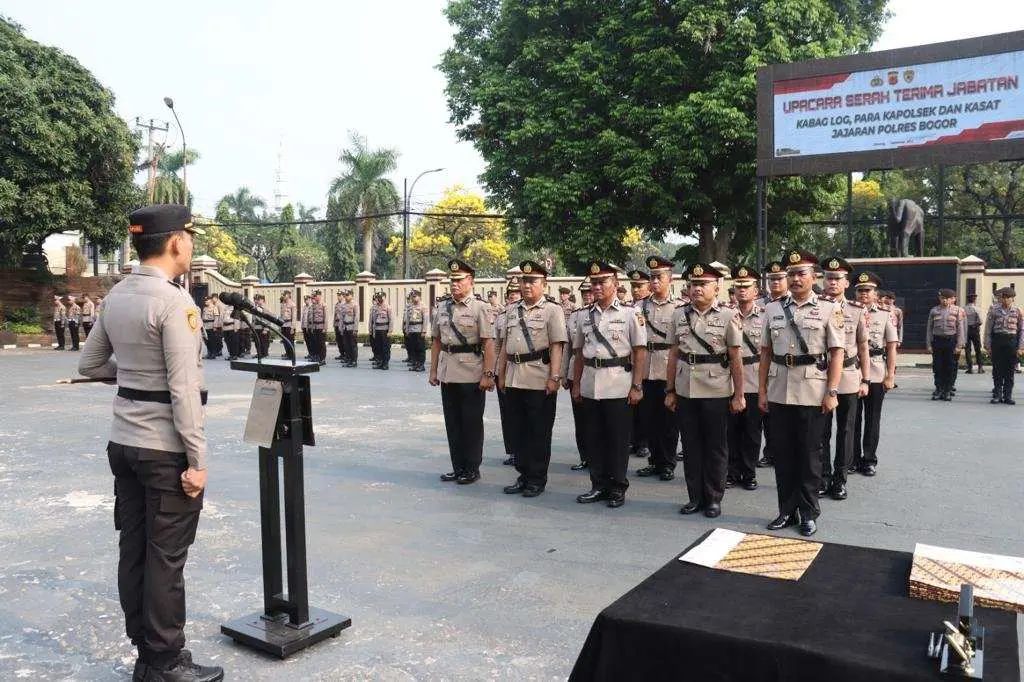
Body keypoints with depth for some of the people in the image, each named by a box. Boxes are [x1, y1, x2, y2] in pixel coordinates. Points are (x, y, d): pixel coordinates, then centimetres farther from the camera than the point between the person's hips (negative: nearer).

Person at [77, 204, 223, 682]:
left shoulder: (115, 296, 7)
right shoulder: (174, 302, -17)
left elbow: (90, 364, 18)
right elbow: (184, 390, -20)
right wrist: (197, 460, -16)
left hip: (123, 441, 8)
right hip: (165, 448, -8)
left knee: (133, 549, 13)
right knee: (166, 557, 2)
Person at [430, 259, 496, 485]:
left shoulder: (479, 307, -7)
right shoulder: (441, 307, 8)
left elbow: (488, 343, -11)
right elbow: (436, 341, 14)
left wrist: (488, 374, -15)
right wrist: (433, 370, 11)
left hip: (472, 374, -5)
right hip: (447, 372, 5)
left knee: (472, 422, 4)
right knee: (452, 421, 12)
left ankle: (472, 469, 17)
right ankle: (458, 467, 25)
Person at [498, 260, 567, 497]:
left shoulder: (552, 310, -3)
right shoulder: (511, 310, 14)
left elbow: (556, 346, -9)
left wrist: (554, 377, -15)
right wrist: (501, 375, 15)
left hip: (540, 379, -6)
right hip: (514, 378, 6)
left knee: (539, 432, 3)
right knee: (518, 430, 12)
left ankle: (537, 479, 14)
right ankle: (524, 475, 23)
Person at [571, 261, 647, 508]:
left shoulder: (630, 313, -2)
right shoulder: (585, 315, 10)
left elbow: (640, 352, -5)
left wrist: (636, 386, -10)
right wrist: (576, 384, 11)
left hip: (618, 386, -4)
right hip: (590, 386, 5)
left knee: (617, 439, 3)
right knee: (593, 438, 10)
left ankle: (618, 488, 16)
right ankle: (599, 485, 21)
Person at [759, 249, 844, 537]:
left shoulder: (828, 309, -1)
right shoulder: (773, 309, 7)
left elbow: (837, 352, -3)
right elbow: (766, 353, 10)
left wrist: (832, 392, -10)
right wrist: (762, 390, 6)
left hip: (812, 392, -3)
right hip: (779, 392, 3)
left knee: (810, 454, 6)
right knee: (782, 453, 9)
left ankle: (808, 512, 19)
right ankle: (787, 510, 21)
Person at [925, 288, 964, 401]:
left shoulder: (957, 311, 3)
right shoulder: (934, 311, 6)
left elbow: (960, 329, 2)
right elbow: (929, 328, 7)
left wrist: (959, 345, -4)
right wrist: (929, 345, 1)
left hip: (951, 340, -1)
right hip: (937, 340, 1)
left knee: (950, 367, 3)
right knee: (937, 366, 3)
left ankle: (947, 391, 11)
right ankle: (938, 390, 13)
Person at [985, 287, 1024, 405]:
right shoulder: (993, 310, 1)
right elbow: (988, 329, 2)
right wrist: (988, 346, -2)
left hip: (1012, 342, 1)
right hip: (997, 341, -1)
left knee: (1009, 371, 6)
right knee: (997, 370, 4)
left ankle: (1008, 395, 12)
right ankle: (997, 394, 13)